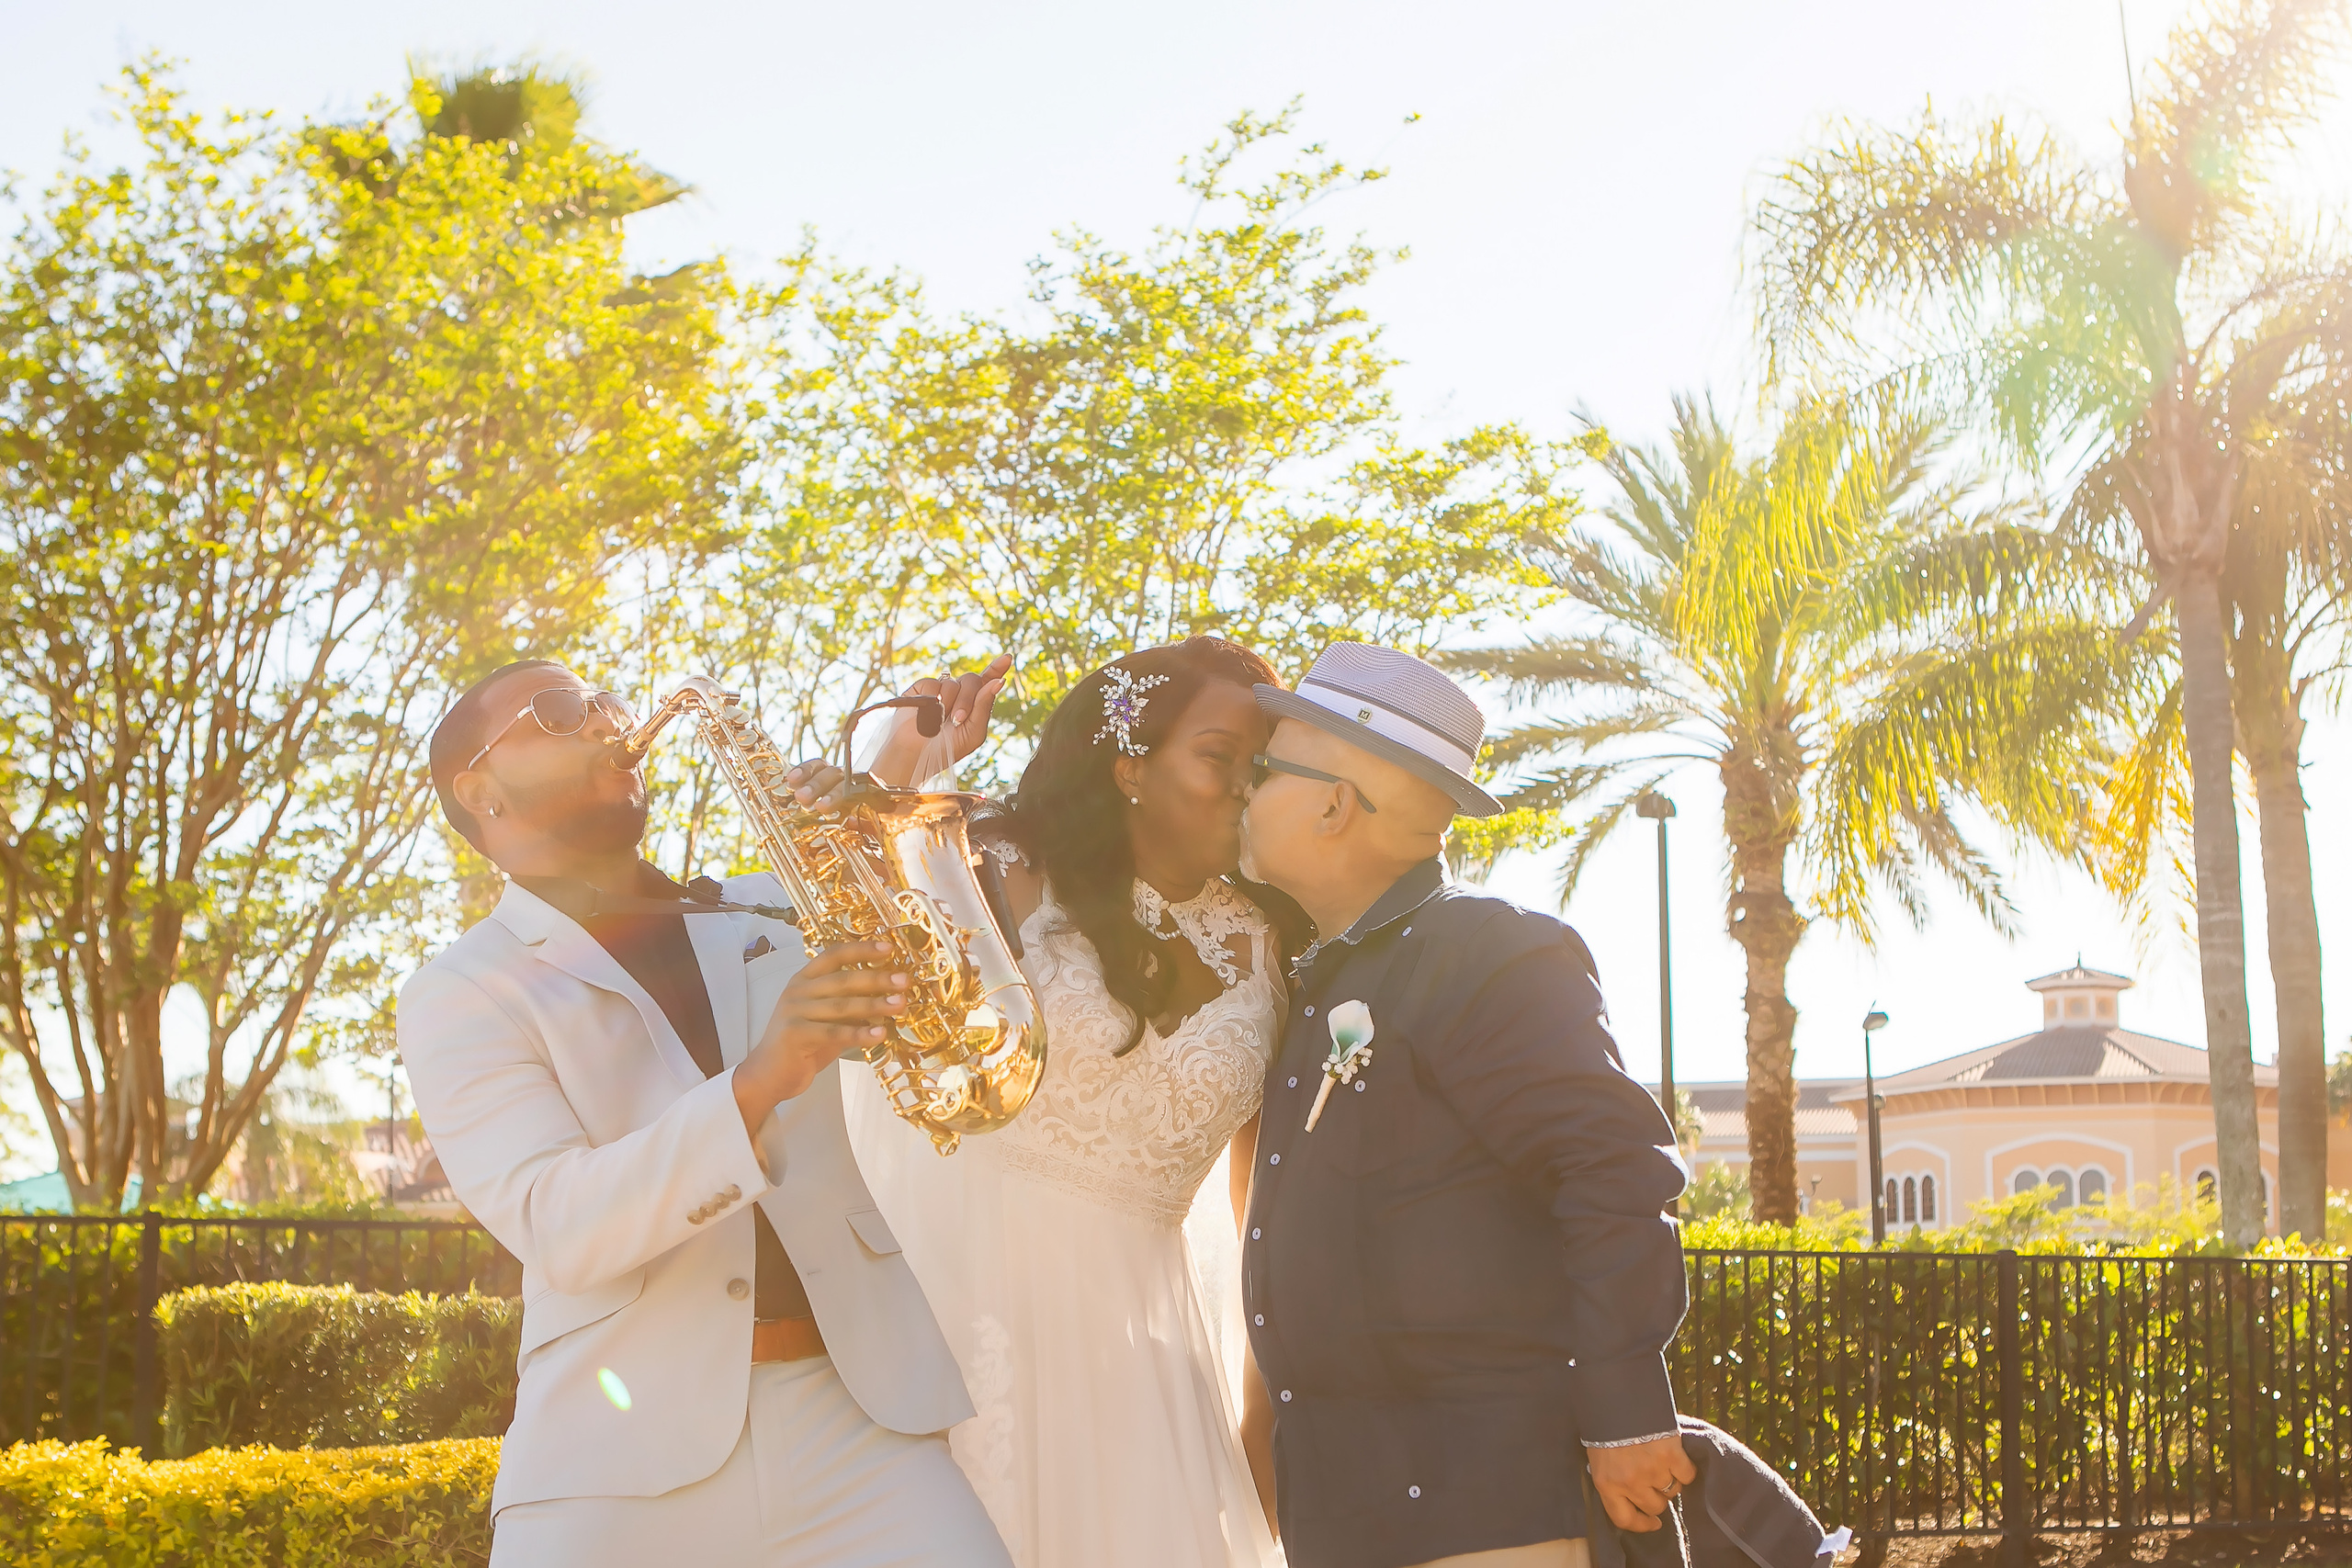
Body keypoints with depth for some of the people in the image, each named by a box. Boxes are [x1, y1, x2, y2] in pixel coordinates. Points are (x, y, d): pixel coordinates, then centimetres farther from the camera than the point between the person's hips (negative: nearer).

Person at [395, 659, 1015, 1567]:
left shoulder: (765, 915, 17)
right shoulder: (456, 996, 2)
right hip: (619, 1463, -3)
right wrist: (757, 1084, -27)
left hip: (852, 1415, 3)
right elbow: (556, 1226, -13)